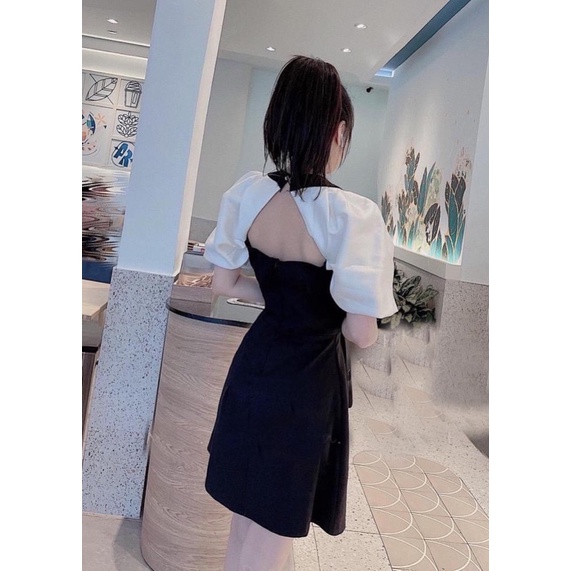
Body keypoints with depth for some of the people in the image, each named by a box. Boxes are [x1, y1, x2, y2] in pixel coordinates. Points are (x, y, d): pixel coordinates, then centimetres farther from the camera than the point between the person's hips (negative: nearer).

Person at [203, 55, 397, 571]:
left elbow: (226, 284, 4)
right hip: (309, 383, -5)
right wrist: (327, 303, 1)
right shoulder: (353, 215, -23)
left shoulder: (247, 193, -7)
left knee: (247, 520, 27)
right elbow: (362, 334, -20)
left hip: (254, 367, 6)